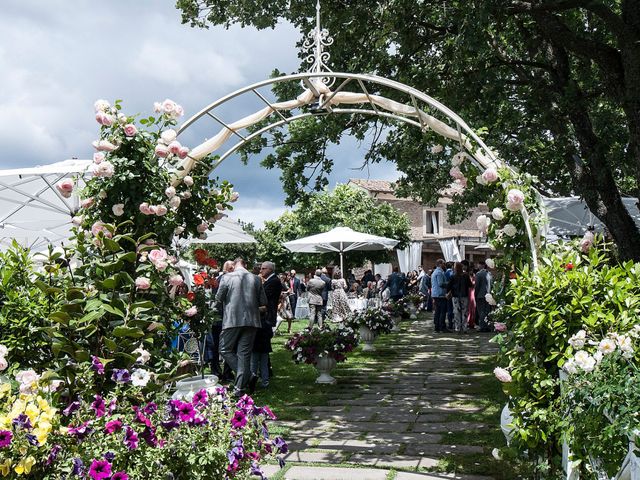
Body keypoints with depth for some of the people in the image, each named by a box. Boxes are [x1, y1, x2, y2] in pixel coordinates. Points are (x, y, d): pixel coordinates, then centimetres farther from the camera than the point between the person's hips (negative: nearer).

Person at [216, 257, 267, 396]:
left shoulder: (228, 277, -4)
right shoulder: (256, 279, 5)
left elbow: (218, 298, 1)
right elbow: (263, 302, 6)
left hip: (232, 320, -3)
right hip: (251, 320, 3)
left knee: (225, 349, 10)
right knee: (244, 353, 8)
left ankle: (247, 377, 0)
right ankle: (240, 387, 9)